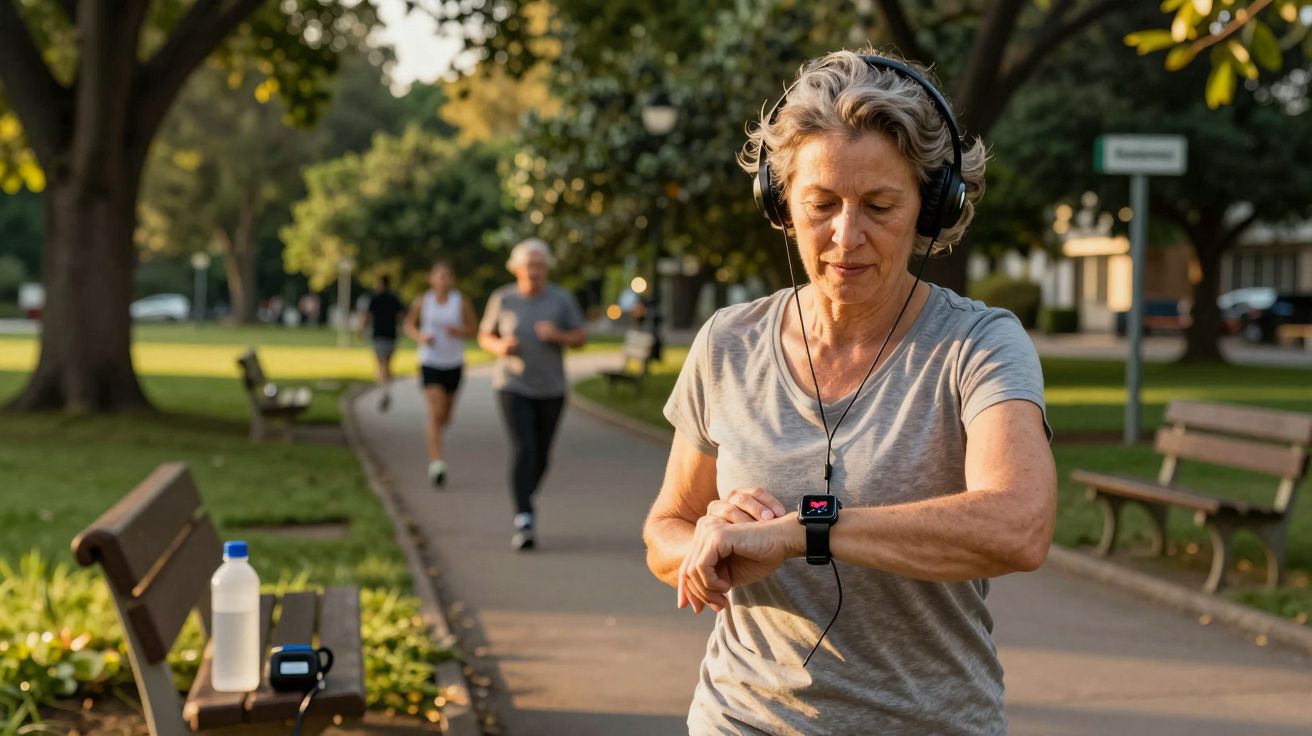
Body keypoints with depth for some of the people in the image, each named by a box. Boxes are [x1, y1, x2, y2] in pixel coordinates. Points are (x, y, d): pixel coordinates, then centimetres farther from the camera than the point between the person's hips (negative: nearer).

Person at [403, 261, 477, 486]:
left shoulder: (461, 302, -5)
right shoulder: (422, 301, -5)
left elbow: (474, 329, 3)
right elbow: (409, 325, 9)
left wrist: (459, 331, -19)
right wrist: (420, 337, -12)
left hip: (454, 364, 2)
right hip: (430, 363, -2)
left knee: (446, 416, 15)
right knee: (436, 412, -18)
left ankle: (432, 427, 52)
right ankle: (436, 464, -22)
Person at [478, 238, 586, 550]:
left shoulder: (561, 299, -4)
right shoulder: (502, 299, -5)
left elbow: (581, 338, -1)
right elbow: (485, 337, 6)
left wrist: (558, 335, -22)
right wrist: (500, 347, -17)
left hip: (551, 388, 2)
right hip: (513, 387, -2)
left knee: (540, 457, 11)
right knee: (523, 451, -18)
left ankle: (523, 502, 39)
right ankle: (524, 524, -20)